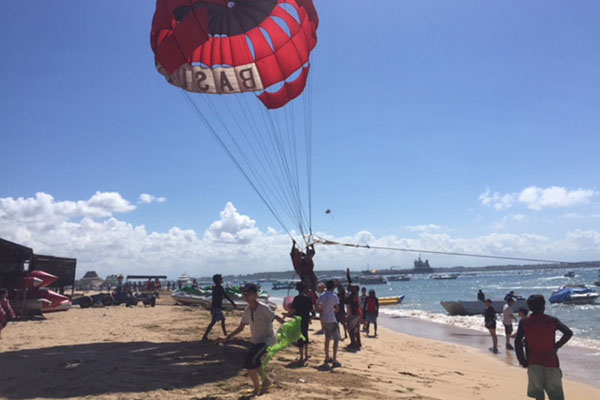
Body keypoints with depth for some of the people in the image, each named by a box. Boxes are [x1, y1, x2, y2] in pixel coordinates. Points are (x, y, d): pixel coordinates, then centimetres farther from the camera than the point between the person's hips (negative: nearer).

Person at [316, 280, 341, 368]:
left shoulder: (322, 296, 5)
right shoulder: (334, 296, -12)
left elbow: (317, 307, 7)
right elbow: (337, 309, -12)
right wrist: (332, 309, 8)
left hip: (324, 320, 7)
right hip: (331, 320, -7)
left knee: (327, 338, 20)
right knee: (336, 339, 1)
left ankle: (327, 358, 28)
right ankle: (334, 360, -6)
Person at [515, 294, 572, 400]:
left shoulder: (524, 322, -1)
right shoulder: (552, 320, 1)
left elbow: (517, 342, -9)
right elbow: (568, 333, -10)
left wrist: (522, 361, -1)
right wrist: (556, 346, 0)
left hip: (533, 363, 0)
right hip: (551, 362, 0)